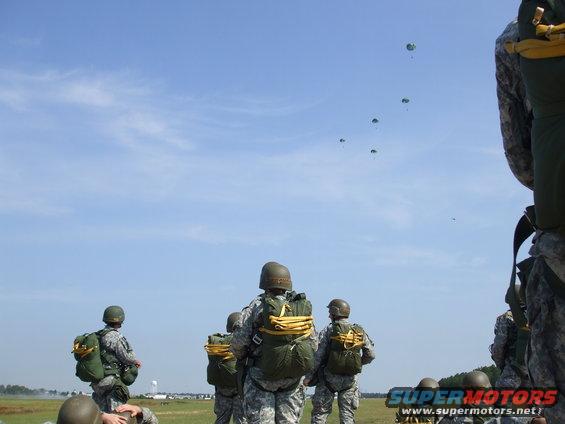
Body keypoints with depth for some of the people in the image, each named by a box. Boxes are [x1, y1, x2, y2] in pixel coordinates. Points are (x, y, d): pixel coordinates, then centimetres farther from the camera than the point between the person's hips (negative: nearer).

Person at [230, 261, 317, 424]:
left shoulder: (257, 305, -9)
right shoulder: (304, 307, 2)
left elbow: (238, 343, -9)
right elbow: (313, 343, 6)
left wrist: (242, 361, 11)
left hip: (262, 375, -3)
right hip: (294, 379, 3)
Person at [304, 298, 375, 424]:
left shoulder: (328, 330, -6)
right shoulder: (360, 331, 4)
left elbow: (318, 356, -10)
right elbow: (370, 354, 4)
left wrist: (309, 376, -3)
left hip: (330, 377, -3)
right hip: (350, 380, 3)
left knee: (320, 413, 5)